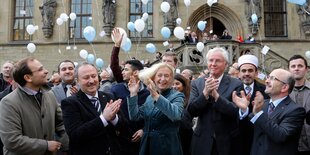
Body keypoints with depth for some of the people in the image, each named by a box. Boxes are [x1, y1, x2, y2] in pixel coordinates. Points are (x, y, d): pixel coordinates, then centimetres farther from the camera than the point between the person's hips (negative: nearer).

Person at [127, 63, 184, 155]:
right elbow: (135, 117, 1)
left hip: (168, 147, -4)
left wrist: (156, 96, -37)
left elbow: (176, 115, -28)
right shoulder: (150, 97, 10)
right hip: (148, 146, 5)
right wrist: (133, 94, -7)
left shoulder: (177, 96, -6)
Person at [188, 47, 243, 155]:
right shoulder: (196, 83, 0)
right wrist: (205, 93, -22)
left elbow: (237, 112, -15)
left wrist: (216, 95, -25)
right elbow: (191, 111, -8)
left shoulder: (236, 84, -5)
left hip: (227, 142, -1)